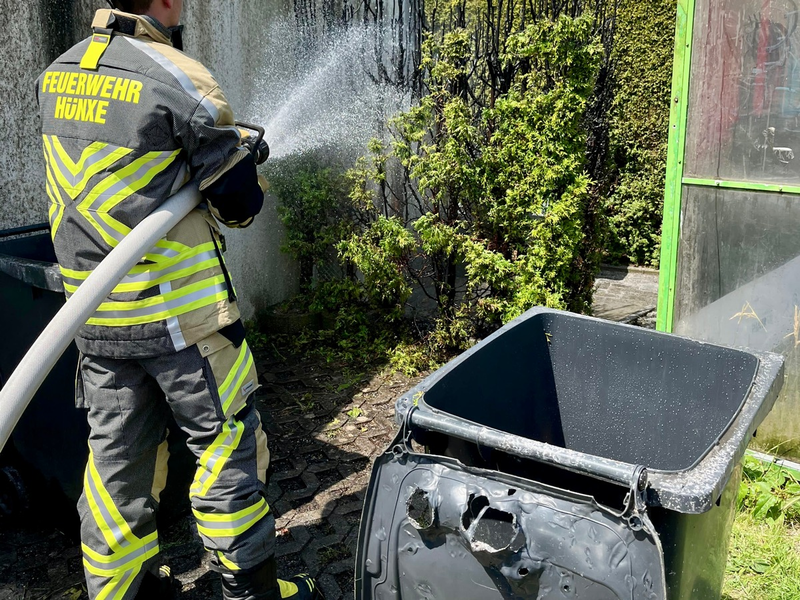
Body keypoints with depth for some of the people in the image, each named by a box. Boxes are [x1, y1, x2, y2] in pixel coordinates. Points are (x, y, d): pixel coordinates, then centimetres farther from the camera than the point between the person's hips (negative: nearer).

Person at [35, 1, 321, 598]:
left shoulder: (56, 75, 7)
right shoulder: (181, 80, -15)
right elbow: (243, 202, -10)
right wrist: (241, 148, 11)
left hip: (95, 314, 7)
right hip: (178, 314, -6)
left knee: (116, 454, 16)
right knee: (226, 444, 8)